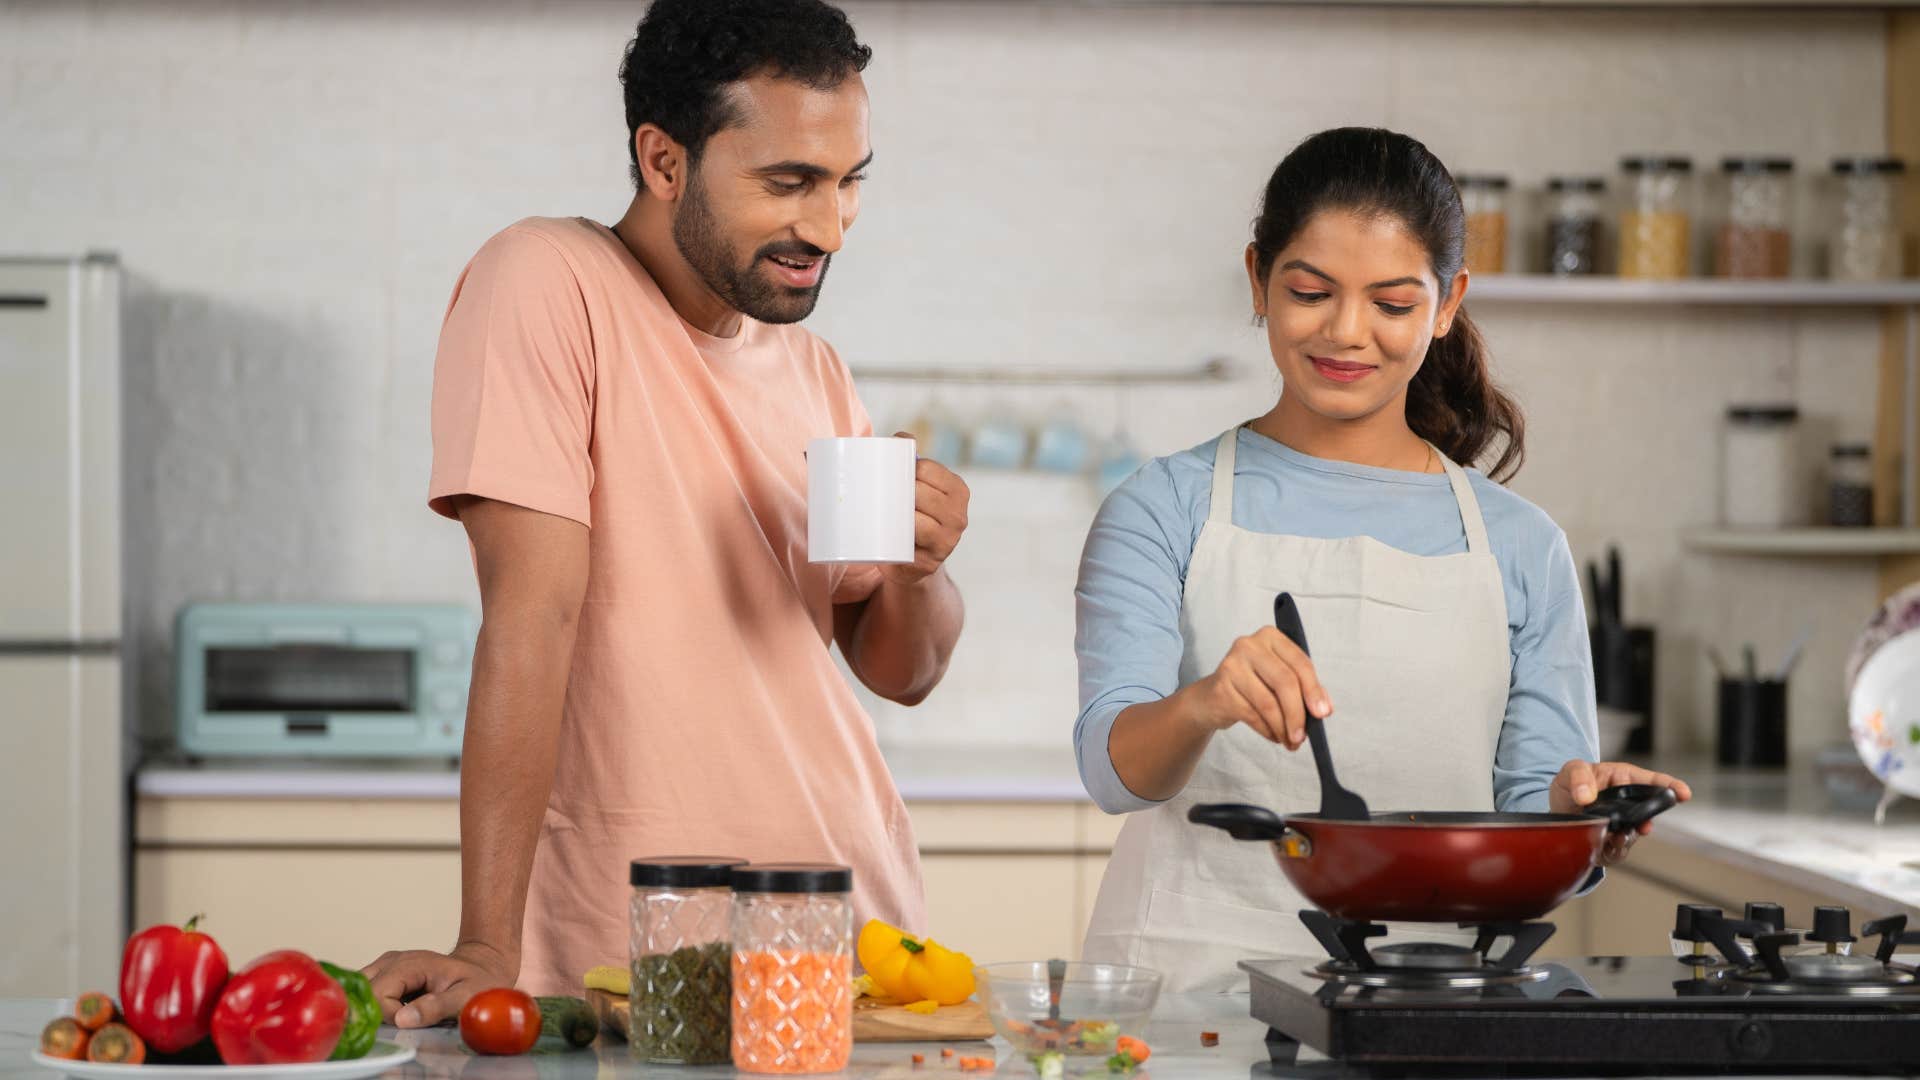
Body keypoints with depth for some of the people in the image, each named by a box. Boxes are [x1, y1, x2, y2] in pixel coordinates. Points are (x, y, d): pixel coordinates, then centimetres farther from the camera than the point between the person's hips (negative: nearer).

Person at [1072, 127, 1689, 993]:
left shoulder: (1519, 547, 11)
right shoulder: (1166, 510, 6)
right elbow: (1113, 768, -6)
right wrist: (1203, 704, -27)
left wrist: (1576, 807, -10)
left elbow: (1530, 825, 12)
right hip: (1197, 981, -3)